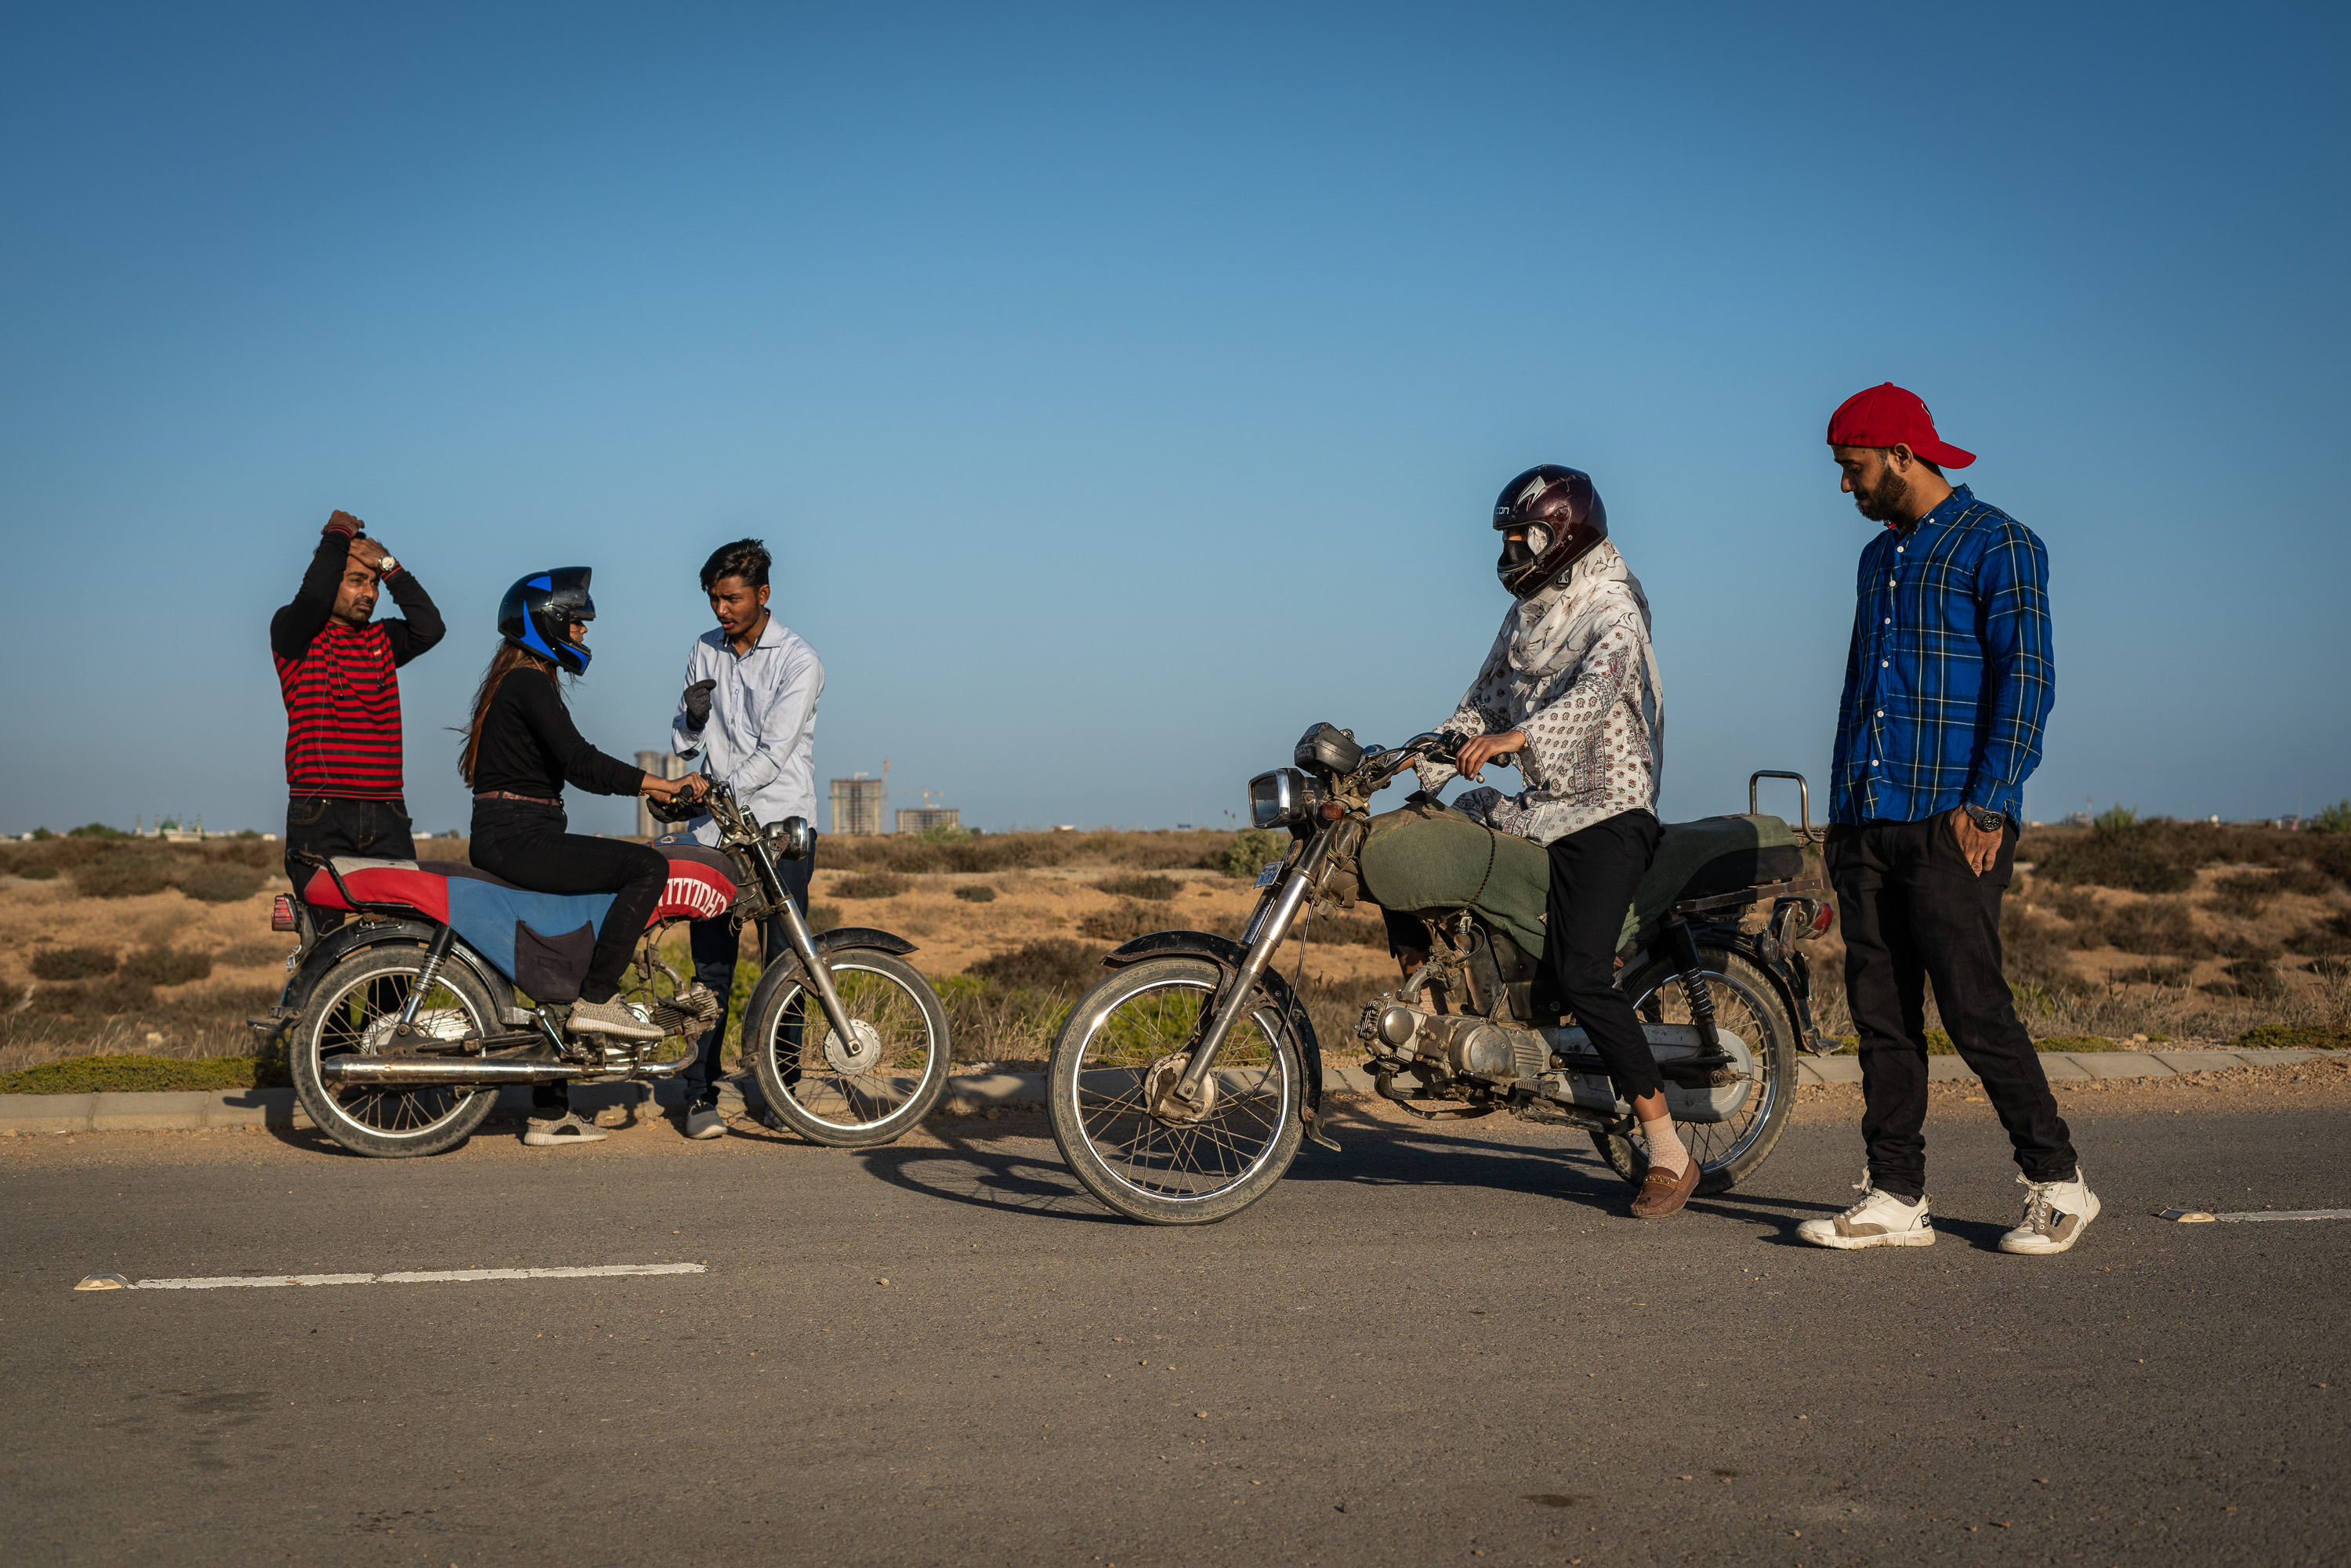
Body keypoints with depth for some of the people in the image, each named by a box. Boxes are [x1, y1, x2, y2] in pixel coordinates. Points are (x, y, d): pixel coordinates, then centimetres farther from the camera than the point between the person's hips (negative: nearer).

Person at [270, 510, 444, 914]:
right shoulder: (293, 631, 4)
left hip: (386, 815, 4)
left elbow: (430, 627, 0)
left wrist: (388, 565, -2)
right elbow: (314, 595, -16)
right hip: (319, 812, -4)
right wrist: (337, 536, -2)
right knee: (323, 936, -6)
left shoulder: (381, 639, 17)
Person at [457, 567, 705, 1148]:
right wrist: (664, 784, -20)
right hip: (516, 837, -11)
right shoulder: (528, 682, -12)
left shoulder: (522, 680, 20)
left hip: (509, 839, 11)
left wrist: (650, 787, 17)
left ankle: (549, 1115, 18)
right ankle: (597, 999, -16)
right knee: (648, 866, -19)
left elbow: (573, 767, 22)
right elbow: (581, 764, -23)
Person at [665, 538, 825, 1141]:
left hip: (781, 825, -3)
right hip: (713, 827, 4)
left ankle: (786, 1087, 6)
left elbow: (774, 753, -13)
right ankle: (701, 1094, -1)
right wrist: (692, 717, -7)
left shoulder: (798, 660, -5)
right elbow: (684, 746, 16)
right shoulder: (703, 651, 12)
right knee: (712, 964, -1)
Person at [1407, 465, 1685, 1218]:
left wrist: (1515, 737, -47)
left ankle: (1669, 1152, -13)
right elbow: (1484, 703, 19)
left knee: (1579, 976, -20)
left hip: (1608, 816, -8)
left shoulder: (1613, 610, -11)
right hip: (1540, 808, 9)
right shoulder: (1524, 616, 16)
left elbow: (1595, 689, -31)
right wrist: (1419, 768, 6)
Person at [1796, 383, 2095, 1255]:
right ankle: (1895, 1200, 9)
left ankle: (2058, 1185, 6)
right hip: (1866, 823, 7)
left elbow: (2026, 682, -9)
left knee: (1973, 1008, -8)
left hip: (1952, 822, -7)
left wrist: (1986, 805, -17)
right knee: (1880, 1013, 4)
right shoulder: (1878, 557, 21)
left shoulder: (1998, 545, -2)